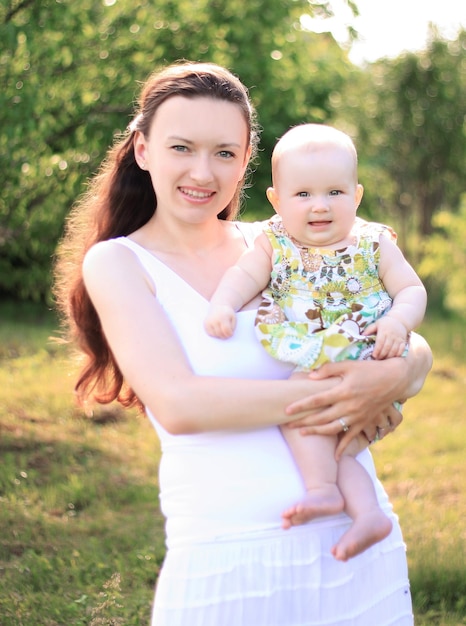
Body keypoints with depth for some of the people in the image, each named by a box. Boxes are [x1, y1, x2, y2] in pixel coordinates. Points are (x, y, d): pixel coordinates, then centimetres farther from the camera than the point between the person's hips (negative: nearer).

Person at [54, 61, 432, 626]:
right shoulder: (117, 262, -1)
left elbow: (415, 350, 7)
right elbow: (177, 404, -16)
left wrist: (391, 378, -17)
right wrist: (334, 392, -19)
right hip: (229, 557, -3)